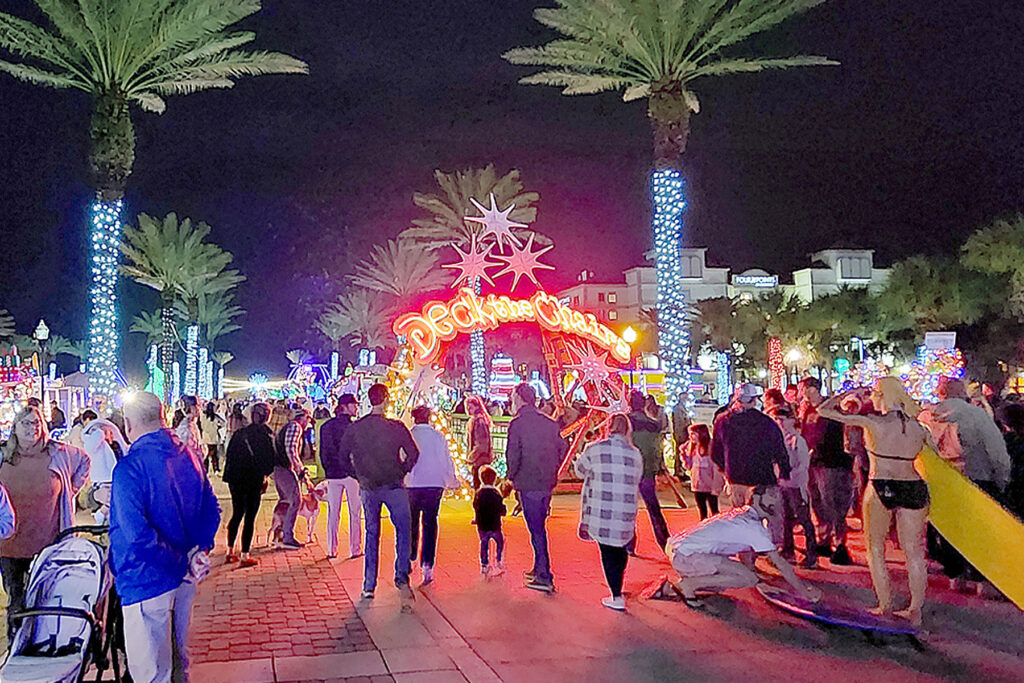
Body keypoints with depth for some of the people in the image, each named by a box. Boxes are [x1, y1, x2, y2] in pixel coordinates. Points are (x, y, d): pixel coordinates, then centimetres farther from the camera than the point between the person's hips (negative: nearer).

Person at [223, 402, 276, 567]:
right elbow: (271, 460, -9)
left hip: (236, 479, 5)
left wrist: (230, 477, 12)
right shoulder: (267, 436, -9)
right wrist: (264, 476, 7)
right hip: (255, 481, -4)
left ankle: (230, 551, 22)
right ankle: (245, 556, 3)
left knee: (237, 515, 17)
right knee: (250, 518, 1)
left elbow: (229, 456, 6)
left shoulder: (238, 433, 4)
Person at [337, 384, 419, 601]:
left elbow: (343, 455, 6)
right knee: (403, 531, 8)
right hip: (394, 486, -3)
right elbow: (413, 454, -9)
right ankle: (402, 577, -5)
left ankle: (369, 586, 13)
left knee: (371, 534, 12)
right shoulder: (396, 427, -9)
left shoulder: (355, 428, 0)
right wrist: (402, 471, 7)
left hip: (368, 488, 3)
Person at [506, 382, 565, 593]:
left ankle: (544, 577, -3)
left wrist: (512, 476, 0)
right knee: (539, 526, 19)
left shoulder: (517, 424, -10)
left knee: (536, 529, -3)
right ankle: (539, 569, 28)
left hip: (528, 483, -6)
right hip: (548, 483, 6)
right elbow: (562, 449, 12)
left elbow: (513, 454, -16)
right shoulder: (550, 423, 8)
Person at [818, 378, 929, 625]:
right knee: (914, 551, 11)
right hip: (914, 488, 4)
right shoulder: (917, 426, 6)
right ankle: (915, 609, 15)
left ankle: (885, 606, 12)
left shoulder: (872, 422, -6)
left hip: (881, 488, -4)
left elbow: (824, 410, -2)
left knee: (875, 550, 12)